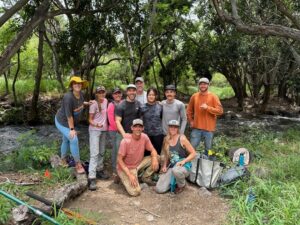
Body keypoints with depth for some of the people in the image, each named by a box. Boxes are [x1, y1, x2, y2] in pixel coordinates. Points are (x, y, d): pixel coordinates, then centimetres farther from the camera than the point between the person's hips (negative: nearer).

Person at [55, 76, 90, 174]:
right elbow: (68, 115, -29)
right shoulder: (68, 97, -33)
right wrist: (72, 129, -25)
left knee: (66, 140, 22)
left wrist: (87, 103, -5)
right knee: (74, 140, -14)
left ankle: (63, 159, 42)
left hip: (70, 122, 8)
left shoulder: (81, 94, -10)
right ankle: (78, 164, -2)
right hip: (62, 122, -8)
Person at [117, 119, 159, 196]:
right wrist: (129, 175, -26)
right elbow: (119, 160, -19)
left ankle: (145, 177, 8)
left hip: (138, 165, 6)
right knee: (135, 192, -23)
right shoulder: (126, 141, -23)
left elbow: (152, 150, -1)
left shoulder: (144, 137, -9)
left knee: (157, 158, -12)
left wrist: (154, 158, -26)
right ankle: (123, 178, 7)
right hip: (126, 168, -5)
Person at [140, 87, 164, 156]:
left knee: (158, 153, 8)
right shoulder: (142, 107, -2)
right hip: (146, 134, 0)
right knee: (147, 154, 6)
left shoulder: (160, 107, 1)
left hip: (158, 134, 1)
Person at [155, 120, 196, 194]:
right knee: (159, 189, -13)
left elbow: (193, 153, -8)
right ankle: (175, 182, 16)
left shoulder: (182, 138, -9)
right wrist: (164, 166, 2)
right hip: (171, 166, 4)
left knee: (176, 170, -43)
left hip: (183, 166, -4)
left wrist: (183, 161, -22)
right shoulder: (166, 140, 5)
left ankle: (182, 185, -8)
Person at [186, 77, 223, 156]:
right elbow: (189, 110, 16)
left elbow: (220, 111, -11)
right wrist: (190, 121, 6)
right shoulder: (194, 96, 5)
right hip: (196, 128, 2)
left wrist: (208, 108, -20)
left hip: (209, 128, -2)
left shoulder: (213, 97, -4)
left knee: (208, 149, 9)